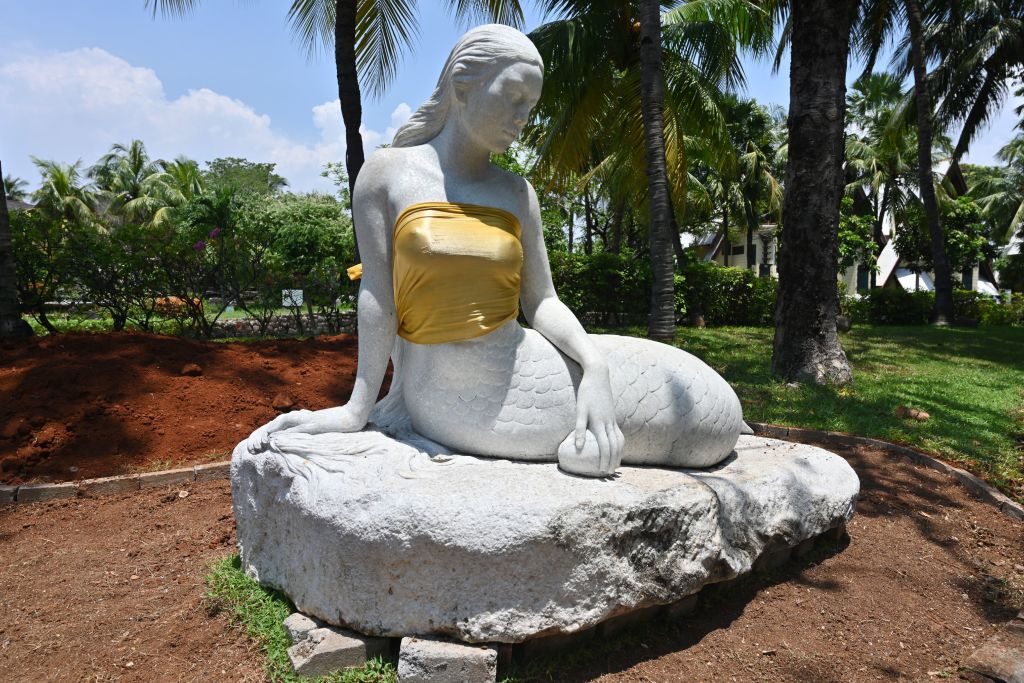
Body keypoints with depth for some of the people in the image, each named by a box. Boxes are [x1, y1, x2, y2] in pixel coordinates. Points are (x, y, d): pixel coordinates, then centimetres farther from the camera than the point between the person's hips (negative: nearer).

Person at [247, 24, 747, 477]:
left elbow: (541, 303, 2)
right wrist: (358, 408, -7)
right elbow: (377, 292, -6)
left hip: (523, 373, 5)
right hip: (446, 398, -5)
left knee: (712, 413, 6)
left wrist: (595, 367, -16)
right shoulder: (387, 171, -4)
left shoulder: (516, 192, 7)